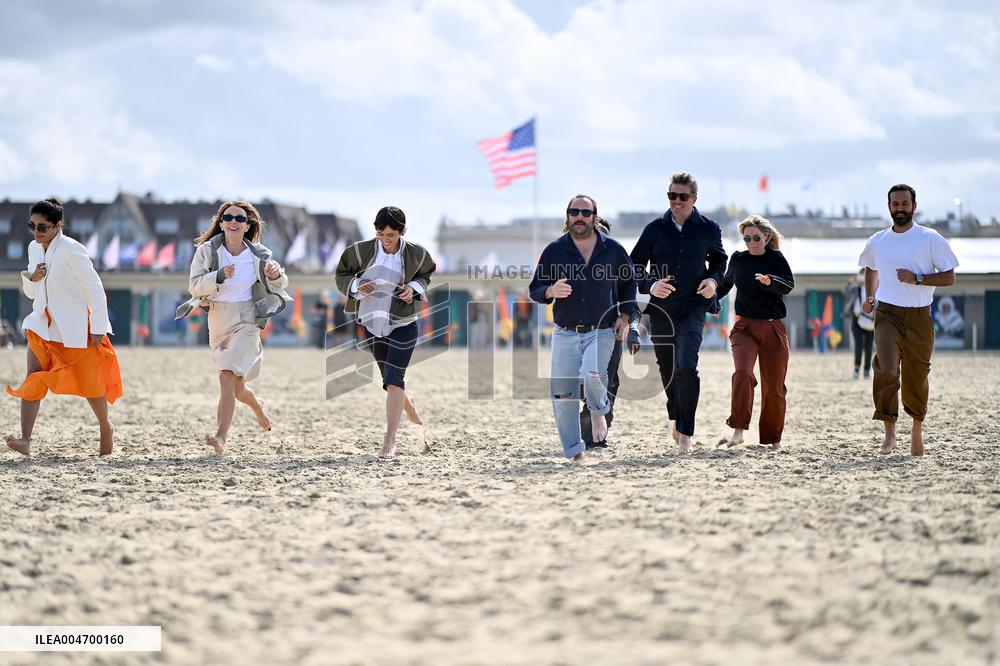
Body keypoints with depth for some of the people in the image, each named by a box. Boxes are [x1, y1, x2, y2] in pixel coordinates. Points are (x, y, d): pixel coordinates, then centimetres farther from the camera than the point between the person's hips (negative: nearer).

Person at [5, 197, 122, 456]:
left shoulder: (71, 250, -17)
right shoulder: (34, 248, 5)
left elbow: (95, 289, -15)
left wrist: (98, 329, -16)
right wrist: (31, 278, -7)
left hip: (74, 326, -6)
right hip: (42, 324, 6)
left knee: (88, 382, 6)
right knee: (33, 379, -9)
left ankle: (106, 428, 32)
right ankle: (25, 440, -18)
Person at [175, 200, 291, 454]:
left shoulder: (259, 255, -2)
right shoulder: (207, 251, -3)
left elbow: (280, 284, 12)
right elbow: (194, 286, -10)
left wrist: (276, 275, -12)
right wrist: (219, 276, -27)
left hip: (246, 321, -3)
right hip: (218, 320, 3)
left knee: (227, 377, -21)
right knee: (237, 388, 14)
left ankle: (220, 438, -25)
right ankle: (257, 405, 48)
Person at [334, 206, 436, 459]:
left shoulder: (415, 254, -6)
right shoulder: (362, 250, -8)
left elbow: (426, 275, 13)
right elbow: (341, 275, 4)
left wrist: (414, 287, -8)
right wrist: (356, 286, -16)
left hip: (403, 326, -2)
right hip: (372, 324, 2)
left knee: (394, 379, -13)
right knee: (390, 380, 13)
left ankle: (389, 442, -13)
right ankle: (408, 405, 48)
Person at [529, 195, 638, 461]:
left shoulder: (613, 249, 4)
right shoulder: (554, 250, 3)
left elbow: (629, 284, 18)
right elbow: (534, 290, 6)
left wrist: (626, 315, 4)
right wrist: (551, 291, -16)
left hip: (601, 331, -1)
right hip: (565, 333, 2)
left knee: (592, 374, -27)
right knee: (563, 394, -3)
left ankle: (598, 411, 7)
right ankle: (573, 451, 12)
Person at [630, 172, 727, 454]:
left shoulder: (708, 229, 1)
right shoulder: (655, 229, 0)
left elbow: (719, 259, 20)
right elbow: (635, 267, 4)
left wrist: (714, 280, -1)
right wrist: (649, 285, -16)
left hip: (693, 307, -2)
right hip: (660, 309, 2)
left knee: (686, 367, -19)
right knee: (667, 370, 12)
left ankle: (685, 434, -15)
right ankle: (676, 419, 37)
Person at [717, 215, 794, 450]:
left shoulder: (776, 259, 0)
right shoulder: (738, 259, 8)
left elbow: (789, 285, -15)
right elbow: (726, 283, 27)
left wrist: (769, 281, -33)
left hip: (773, 329, -1)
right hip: (744, 327, 1)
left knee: (773, 385, 5)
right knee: (742, 373, -23)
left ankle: (773, 437, 19)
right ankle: (738, 430, -26)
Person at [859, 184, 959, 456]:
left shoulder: (931, 239, -2)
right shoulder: (877, 242, 8)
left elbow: (949, 277, -3)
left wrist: (917, 279, -17)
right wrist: (870, 296, 12)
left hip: (919, 317, -1)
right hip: (887, 314, 1)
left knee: (916, 376, 7)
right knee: (886, 370, -19)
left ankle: (917, 430, 30)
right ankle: (889, 433, -15)